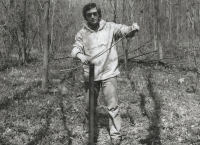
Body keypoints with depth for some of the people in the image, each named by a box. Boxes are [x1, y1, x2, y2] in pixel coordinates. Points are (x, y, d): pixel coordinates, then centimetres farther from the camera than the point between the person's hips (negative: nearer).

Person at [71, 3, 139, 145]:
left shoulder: (110, 27, -3)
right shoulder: (82, 33, 0)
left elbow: (124, 30, -13)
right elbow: (75, 49, -9)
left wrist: (133, 28, -37)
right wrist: (81, 55, -32)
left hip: (108, 74, -2)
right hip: (90, 75, 2)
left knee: (113, 105, -5)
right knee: (89, 105, 14)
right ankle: (89, 131, 35)